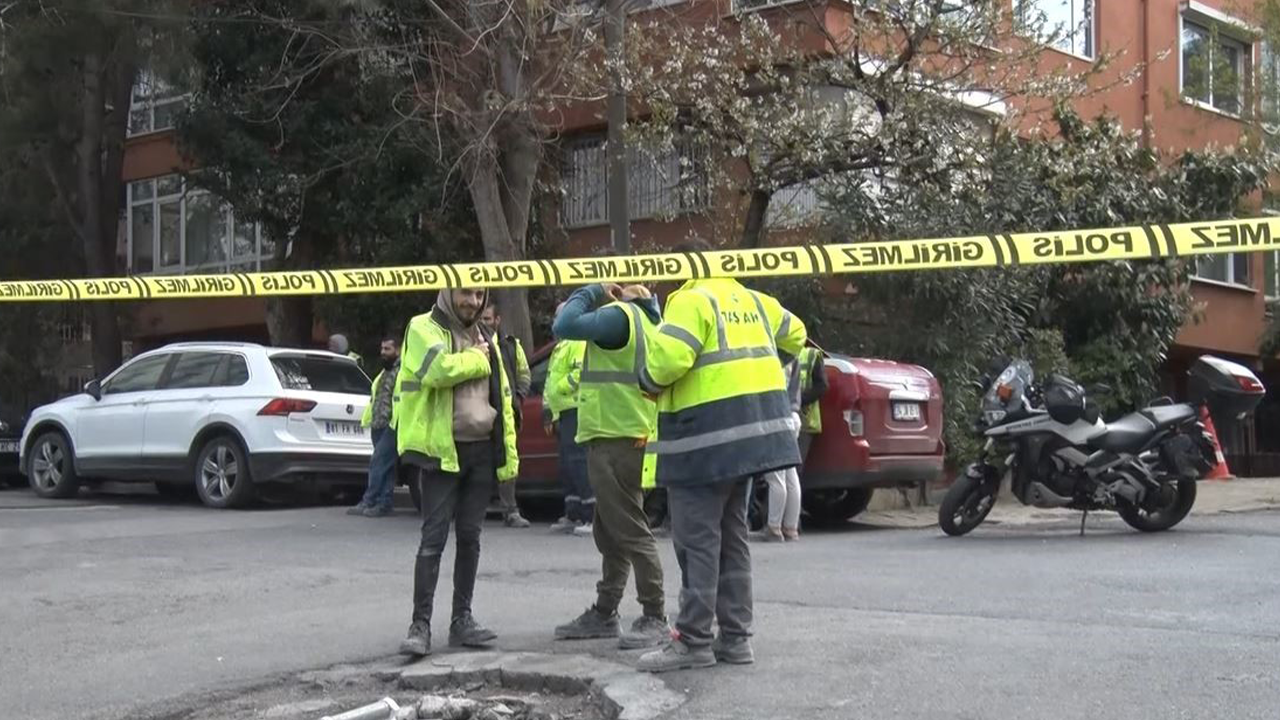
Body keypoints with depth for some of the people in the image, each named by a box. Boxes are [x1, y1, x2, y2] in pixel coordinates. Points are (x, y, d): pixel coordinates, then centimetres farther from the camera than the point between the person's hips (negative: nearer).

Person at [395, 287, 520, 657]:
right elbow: (441, 369, -25)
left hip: (482, 450, 6)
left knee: (469, 537, 9)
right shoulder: (424, 329, -4)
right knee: (434, 538, -7)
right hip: (441, 450, -6)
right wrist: (479, 358, -8)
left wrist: (509, 454, 10)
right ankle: (421, 624, -3)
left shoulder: (484, 337, 15)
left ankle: (462, 619, 17)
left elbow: (502, 397, 16)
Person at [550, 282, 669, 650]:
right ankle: (604, 614, 24)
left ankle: (655, 619, -6)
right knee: (610, 532, 16)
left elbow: (564, 326, -22)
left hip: (616, 440, -11)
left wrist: (590, 292, -9)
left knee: (630, 530, -8)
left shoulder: (619, 314, -15)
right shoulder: (640, 317, 16)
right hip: (619, 438, 11)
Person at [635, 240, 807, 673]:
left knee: (697, 540, -5)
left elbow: (667, 357, -23)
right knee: (731, 537, 15)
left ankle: (694, 641, -3)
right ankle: (735, 637, 18)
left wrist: (649, 381, -3)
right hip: (749, 434, 9)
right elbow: (793, 335, 28)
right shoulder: (750, 300, 16)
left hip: (706, 437, -9)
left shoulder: (692, 300, -10)